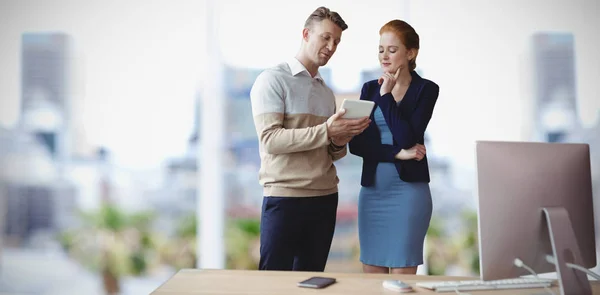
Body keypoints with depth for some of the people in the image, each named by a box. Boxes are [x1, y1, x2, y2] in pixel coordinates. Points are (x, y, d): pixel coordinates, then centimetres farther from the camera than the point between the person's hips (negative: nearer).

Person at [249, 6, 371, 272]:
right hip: (284, 198, -6)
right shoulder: (272, 80, -4)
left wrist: (341, 139, -7)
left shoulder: (327, 92, 17)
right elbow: (270, 139, -16)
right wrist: (325, 132, -23)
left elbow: (333, 154, 16)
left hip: (325, 198, 6)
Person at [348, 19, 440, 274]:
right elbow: (356, 144, -1)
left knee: (401, 277, 0)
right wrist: (397, 153, -13)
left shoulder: (426, 89, -2)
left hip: (408, 191, -4)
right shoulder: (370, 88, 9)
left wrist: (387, 96, -9)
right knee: (371, 276, 9)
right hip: (371, 191, 4)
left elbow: (406, 139, -14)